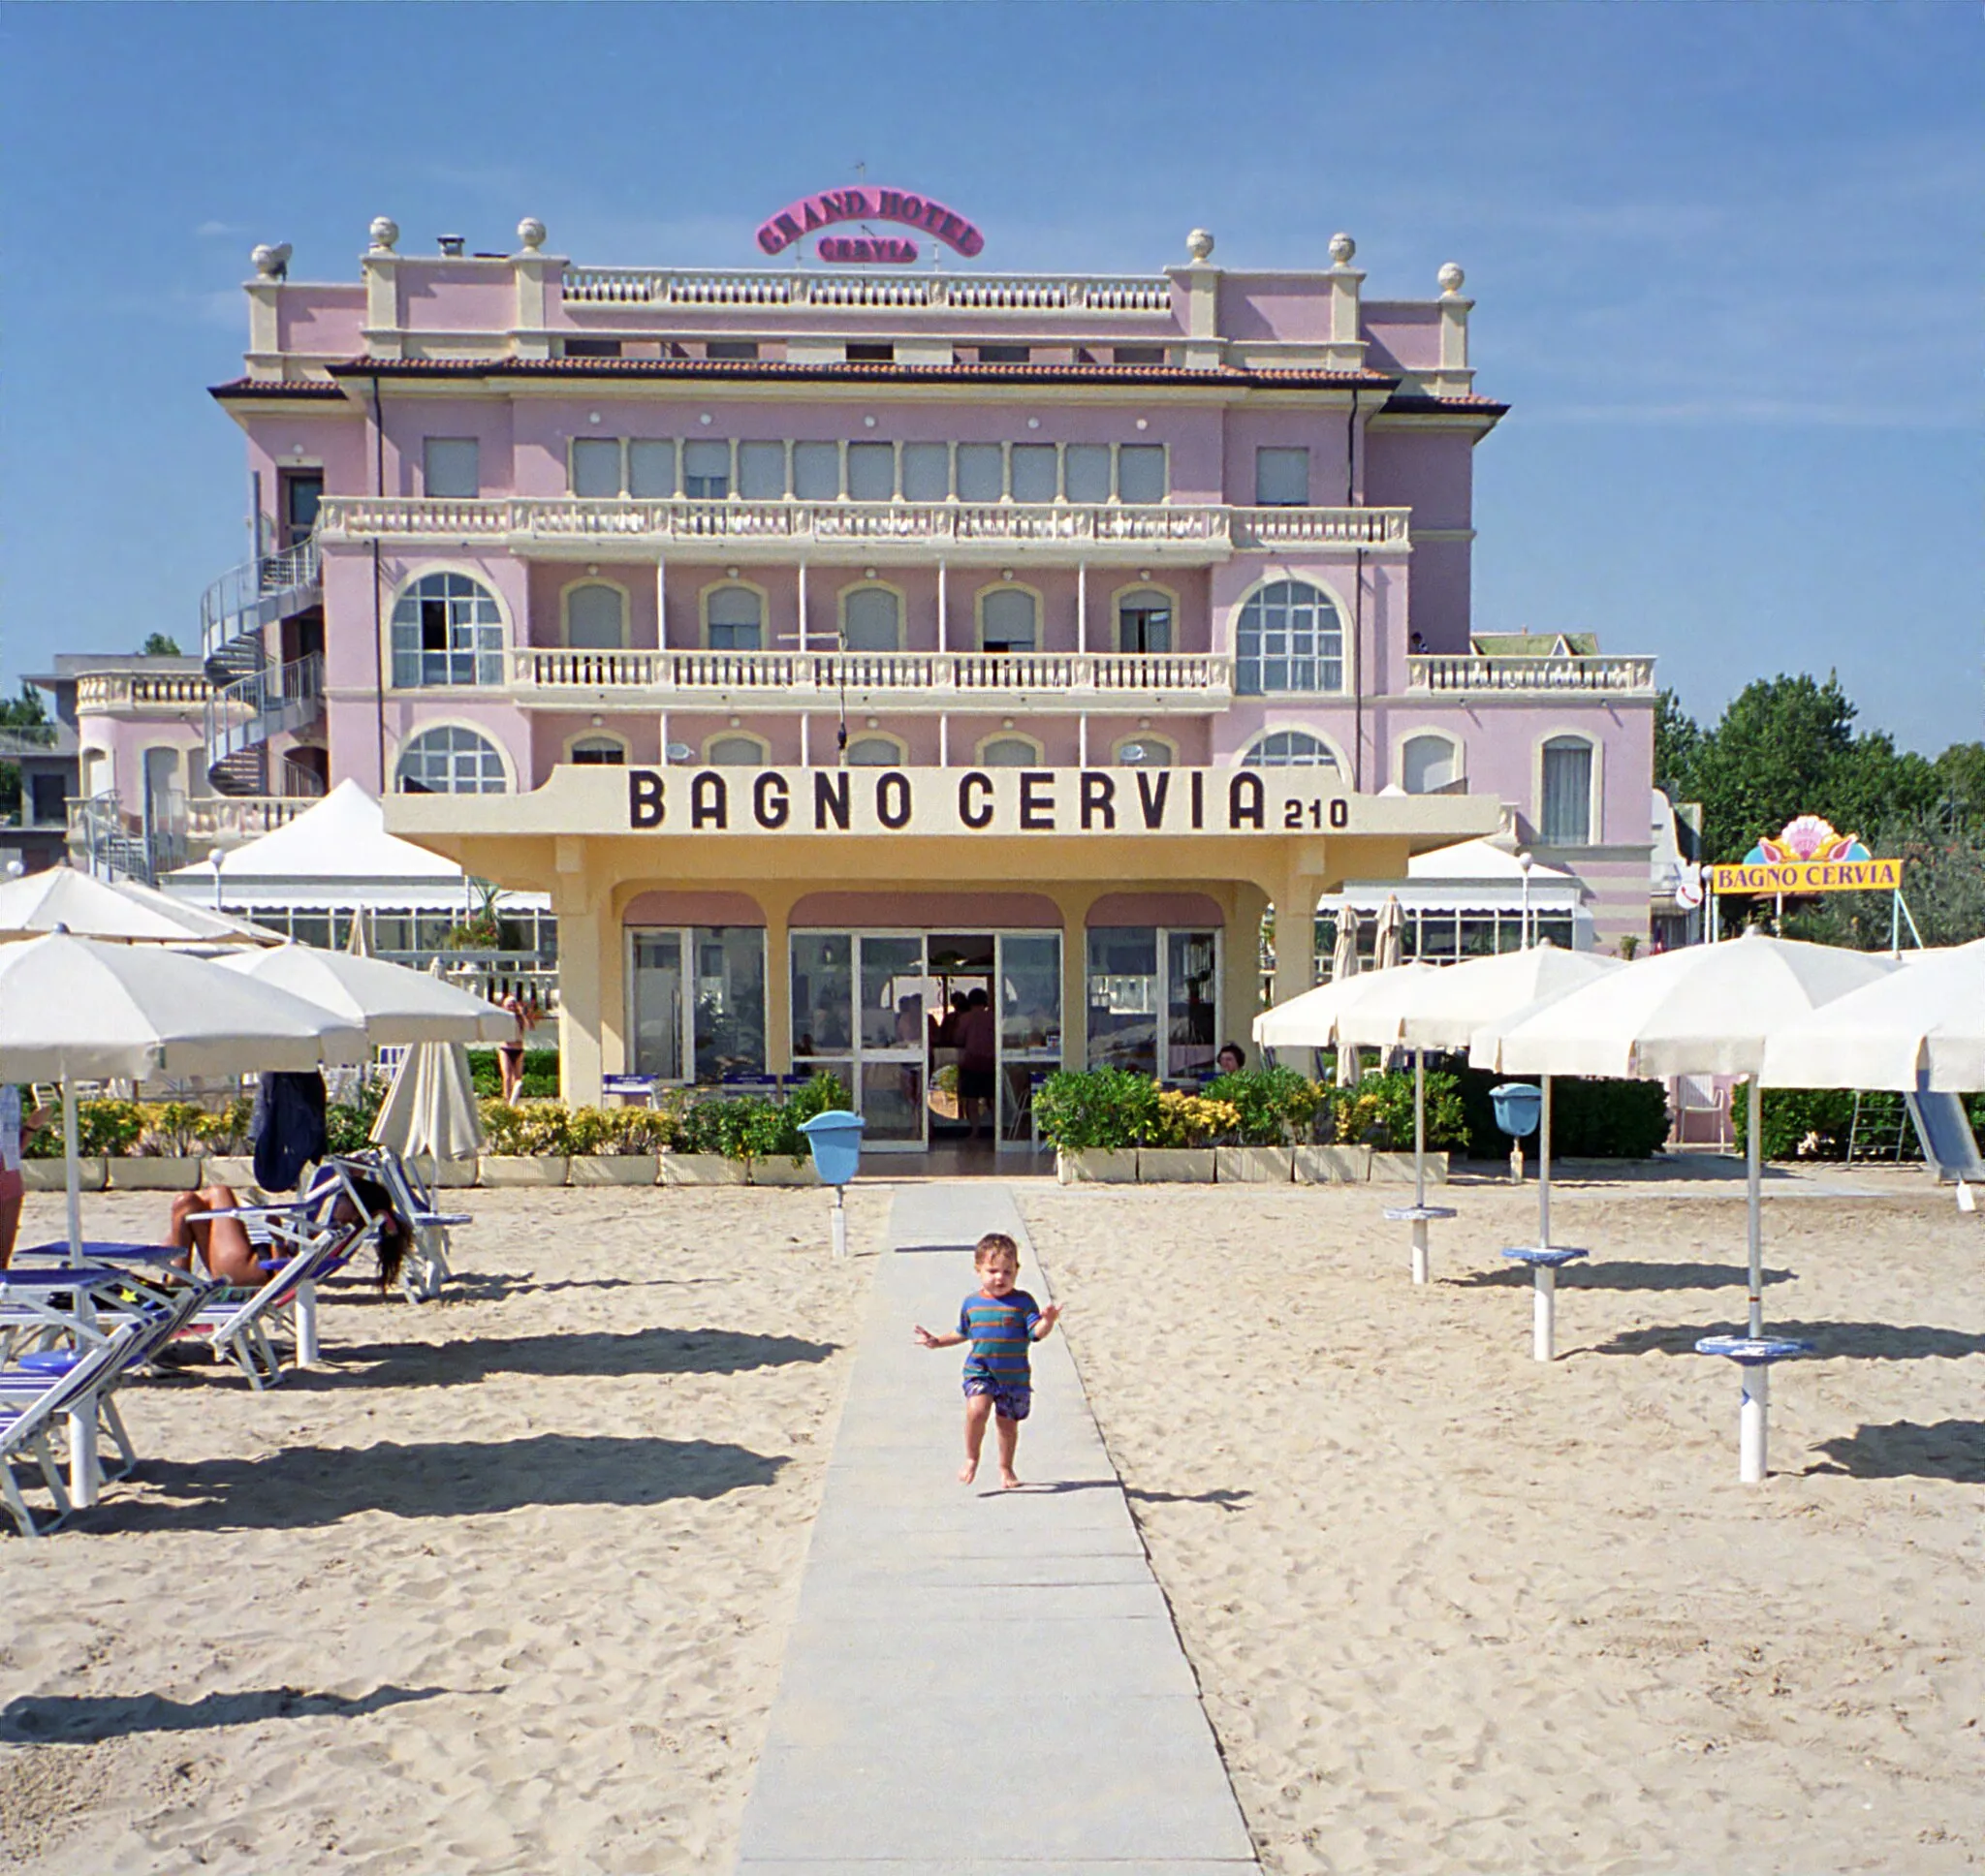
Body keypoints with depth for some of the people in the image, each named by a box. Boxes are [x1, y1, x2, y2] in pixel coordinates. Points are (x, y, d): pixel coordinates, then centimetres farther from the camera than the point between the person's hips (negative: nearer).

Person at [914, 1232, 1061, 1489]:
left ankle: (1006, 1468, 33)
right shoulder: (971, 1303, 4)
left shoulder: (1023, 1302, -5)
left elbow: (1036, 1332, -13)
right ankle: (971, 1459, 2)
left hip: (1014, 1374, -1)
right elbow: (964, 1333, 21)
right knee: (976, 1410, -21)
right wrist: (937, 1342, 16)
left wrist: (1048, 1320, -32)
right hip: (979, 1371, 1)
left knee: (1007, 1421, 10)